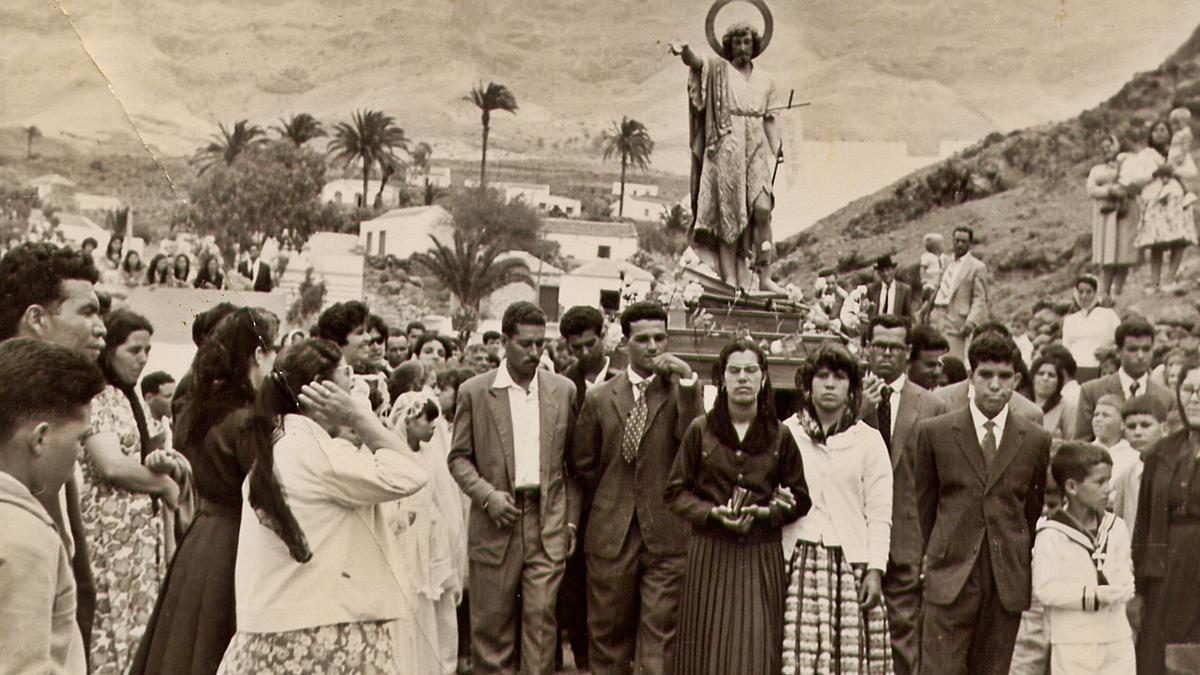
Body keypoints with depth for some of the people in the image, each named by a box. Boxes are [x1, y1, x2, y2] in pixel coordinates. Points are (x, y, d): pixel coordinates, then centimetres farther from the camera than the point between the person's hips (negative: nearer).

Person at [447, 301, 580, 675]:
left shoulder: (564, 390, 5)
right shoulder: (474, 391, 1)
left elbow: (573, 462, 10)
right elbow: (459, 458, 4)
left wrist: (571, 520, 6)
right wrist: (487, 495, -12)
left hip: (549, 522, 1)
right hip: (495, 524, -1)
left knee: (542, 615, 0)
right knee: (491, 620, 7)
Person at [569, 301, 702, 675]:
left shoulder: (681, 390, 2)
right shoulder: (599, 397, 6)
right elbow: (582, 463, 13)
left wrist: (687, 378, -20)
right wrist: (610, 501, 9)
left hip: (667, 534, -1)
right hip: (611, 535, 2)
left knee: (661, 633, 1)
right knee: (607, 632, 10)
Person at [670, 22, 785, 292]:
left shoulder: (766, 81, 17)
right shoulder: (718, 69, 5)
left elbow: (769, 119, 17)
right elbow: (696, 62, -16)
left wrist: (776, 150, 5)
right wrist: (684, 51, -38)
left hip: (757, 150, 3)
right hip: (726, 149, -3)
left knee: (762, 209, -11)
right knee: (728, 215, -5)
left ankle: (765, 277, -8)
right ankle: (729, 279, -2)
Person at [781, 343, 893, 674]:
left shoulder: (869, 440, 8)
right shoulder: (785, 435, 7)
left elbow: (879, 513, 4)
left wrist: (875, 570, -2)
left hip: (851, 564, 1)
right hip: (798, 563, 0)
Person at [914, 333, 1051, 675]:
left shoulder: (1036, 440, 4)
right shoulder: (934, 432, 0)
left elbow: (1033, 508, 14)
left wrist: (1017, 557, 15)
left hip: (1008, 579, 2)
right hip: (951, 575, -2)